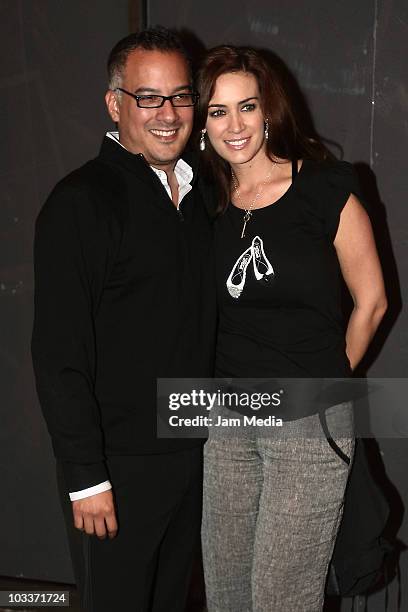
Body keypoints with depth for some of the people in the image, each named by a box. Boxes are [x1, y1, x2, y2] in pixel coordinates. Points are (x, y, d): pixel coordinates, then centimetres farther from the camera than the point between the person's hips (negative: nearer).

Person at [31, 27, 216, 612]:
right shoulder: (81, 202, -15)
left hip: (195, 453, 7)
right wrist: (85, 477, -18)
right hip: (120, 466, -6)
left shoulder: (201, 190, 8)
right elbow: (59, 355, -18)